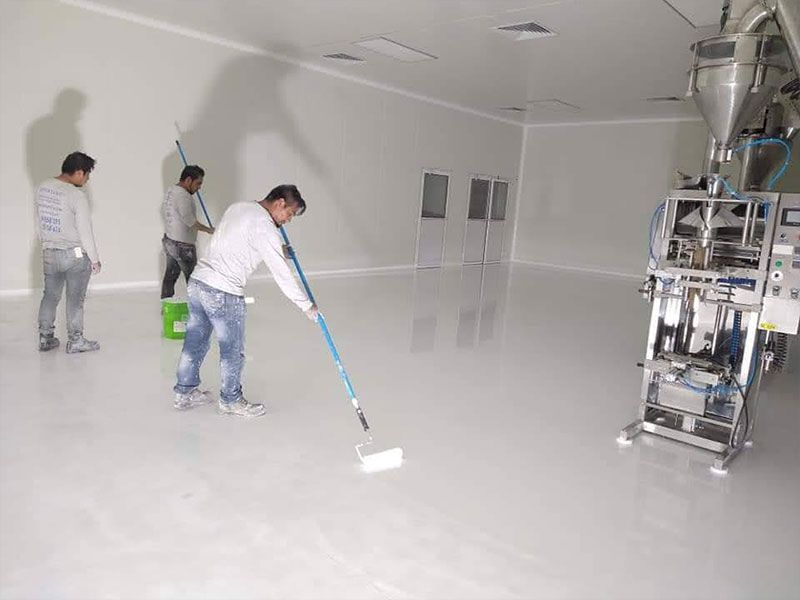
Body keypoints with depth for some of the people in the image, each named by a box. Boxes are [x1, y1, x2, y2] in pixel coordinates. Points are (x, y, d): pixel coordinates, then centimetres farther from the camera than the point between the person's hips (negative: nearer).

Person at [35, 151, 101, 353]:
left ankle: (45, 338, 27)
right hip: (75, 255, -6)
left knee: (50, 295, 17)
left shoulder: (42, 188, 2)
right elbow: (85, 231, -17)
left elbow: (39, 220, 11)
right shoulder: (76, 195, -19)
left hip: (49, 254, 6)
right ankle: (75, 341, 16)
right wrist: (94, 259, -7)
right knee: (75, 299, 6)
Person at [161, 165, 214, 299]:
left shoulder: (170, 190, 12)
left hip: (169, 241, 10)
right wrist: (208, 229, -26)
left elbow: (164, 211, 23)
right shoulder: (183, 195, -21)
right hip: (182, 245, -10)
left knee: (170, 275, 14)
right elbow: (189, 219, -31)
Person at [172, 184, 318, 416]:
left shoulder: (238, 207, 13)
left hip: (198, 281, 9)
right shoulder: (265, 227, -14)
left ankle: (184, 393, 34)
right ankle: (230, 401, 24)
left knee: (195, 342, 20)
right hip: (223, 293, -9)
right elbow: (282, 274, -13)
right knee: (233, 350, 8)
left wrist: (278, 250, 25)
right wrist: (307, 306, -4)